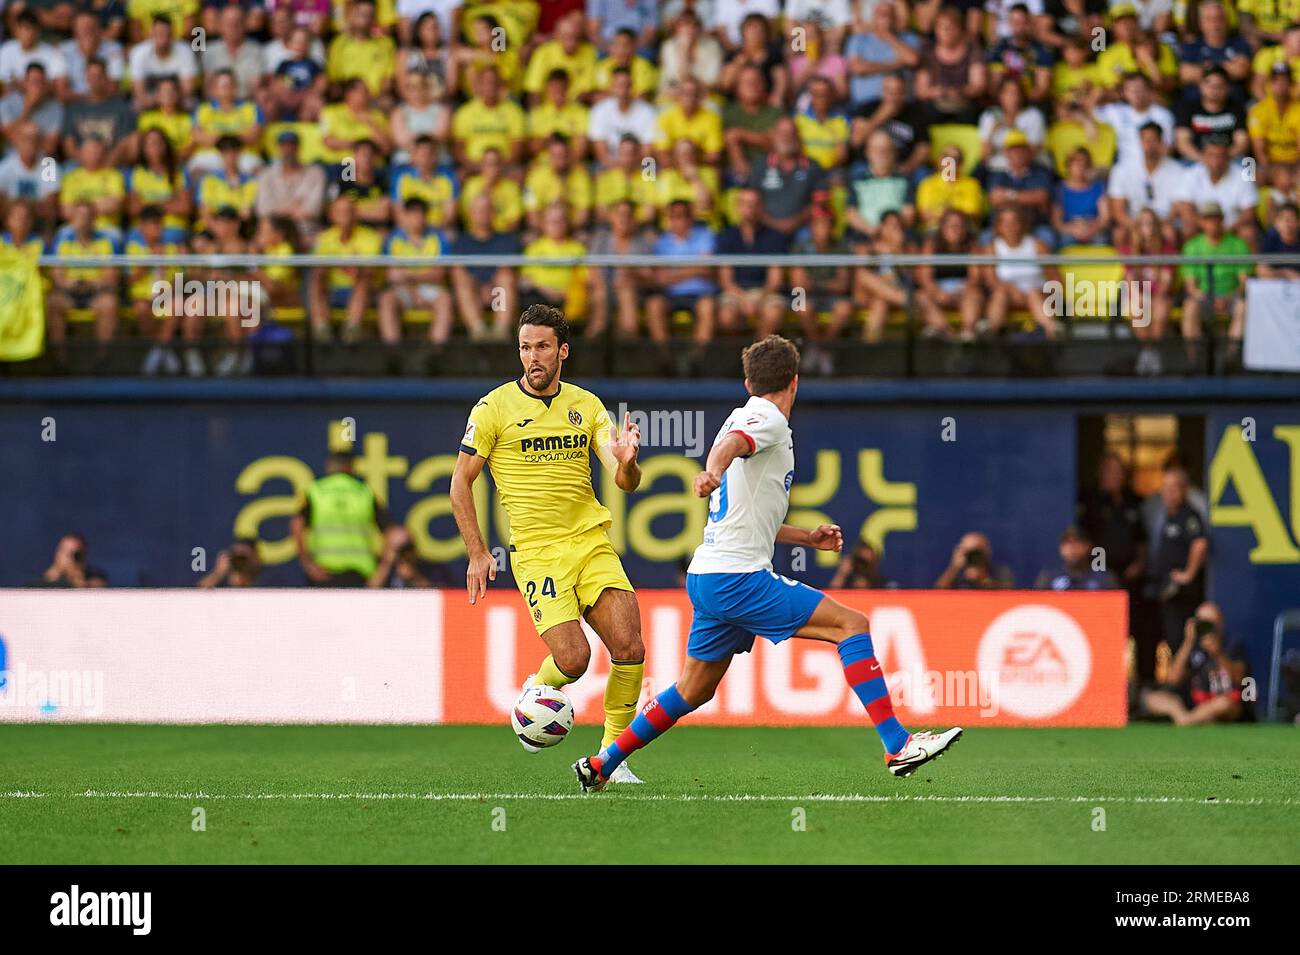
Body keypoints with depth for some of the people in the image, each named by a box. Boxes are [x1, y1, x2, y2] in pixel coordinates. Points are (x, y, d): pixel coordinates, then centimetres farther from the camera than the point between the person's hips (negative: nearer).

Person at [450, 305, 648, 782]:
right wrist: (477, 554, -2)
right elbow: (461, 482, 4)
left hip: (592, 542, 4)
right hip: (537, 551, -4)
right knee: (573, 658, -17)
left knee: (630, 648, -10)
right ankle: (535, 694, 19)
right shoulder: (494, 408, -2)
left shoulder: (587, 406, 8)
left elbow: (626, 482, 4)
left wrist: (626, 461, -21)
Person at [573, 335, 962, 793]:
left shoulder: (744, 416, 22)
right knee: (852, 624, -12)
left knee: (694, 690, 19)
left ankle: (601, 764, 22)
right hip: (738, 578, -10)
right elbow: (732, 442, -32)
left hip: (707, 579, 10)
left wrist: (808, 537, 30)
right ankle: (898, 746, -19)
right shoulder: (769, 420, -7)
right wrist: (714, 471, -53)